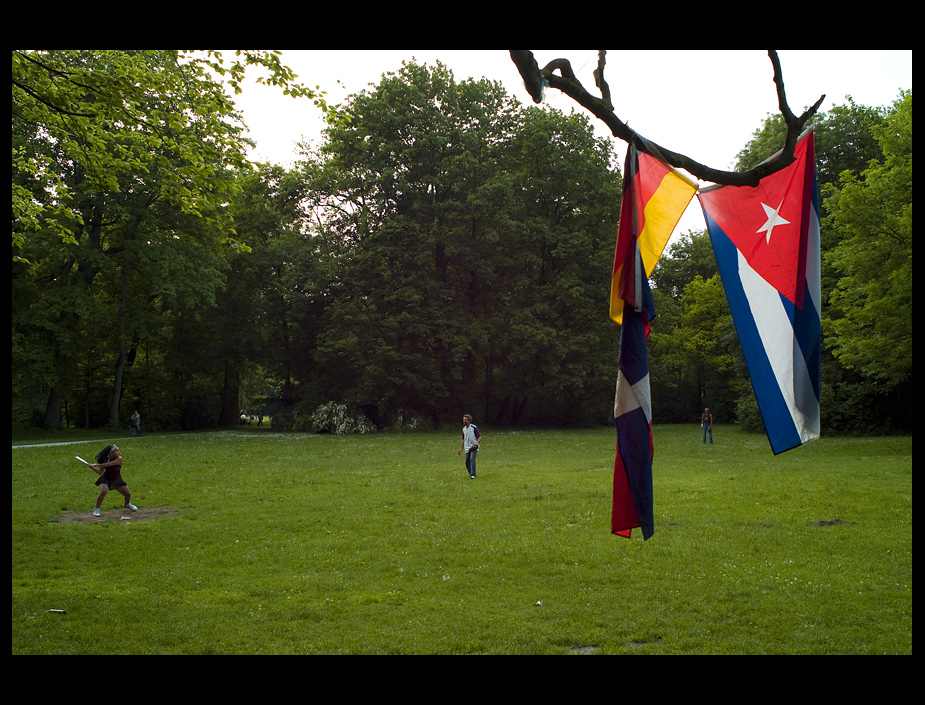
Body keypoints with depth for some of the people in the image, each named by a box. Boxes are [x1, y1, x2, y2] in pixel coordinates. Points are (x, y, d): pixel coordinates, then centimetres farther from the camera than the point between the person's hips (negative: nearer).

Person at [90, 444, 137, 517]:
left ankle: (127, 504, 40)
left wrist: (96, 465, -35)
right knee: (103, 492, -28)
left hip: (117, 480, 1)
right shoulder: (106, 460, -13)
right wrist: (92, 468, -27)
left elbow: (108, 464, -34)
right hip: (106, 478, -1)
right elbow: (100, 472, -10)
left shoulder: (119, 459, -22)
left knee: (128, 494, 4)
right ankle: (96, 509, -11)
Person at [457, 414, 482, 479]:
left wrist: (476, 444, -28)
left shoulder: (474, 427, -9)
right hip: (467, 448, 6)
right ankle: (471, 473, 22)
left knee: (472, 459, -22)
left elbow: (479, 437, -10)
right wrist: (461, 448, 20)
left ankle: (473, 475, -23)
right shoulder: (464, 429, 11)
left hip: (473, 447, -6)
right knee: (467, 462, 3)